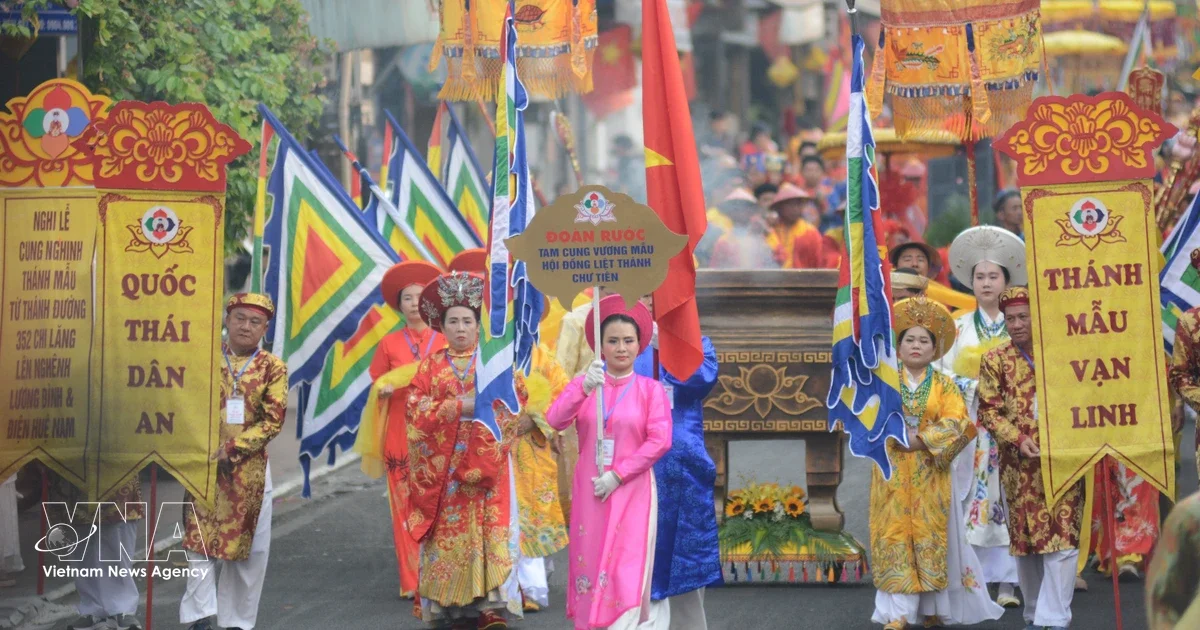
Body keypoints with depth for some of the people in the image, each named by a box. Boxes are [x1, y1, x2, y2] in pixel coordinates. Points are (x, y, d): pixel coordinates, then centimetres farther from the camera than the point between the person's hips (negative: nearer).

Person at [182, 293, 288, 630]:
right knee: (202, 538, -5)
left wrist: (231, 449, -14)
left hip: (250, 468, 0)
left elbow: (273, 420, -6)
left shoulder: (272, 367, 2)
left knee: (249, 546, 3)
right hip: (205, 465, 0)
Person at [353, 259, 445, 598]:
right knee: (405, 505, -4)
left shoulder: (445, 343, 8)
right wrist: (385, 390, -9)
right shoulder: (389, 344, 10)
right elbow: (376, 387, 12)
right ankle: (411, 580, 2)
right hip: (400, 433, 1)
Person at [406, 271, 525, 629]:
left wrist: (488, 407, -17)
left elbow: (515, 399, -1)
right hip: (442, 462, 1)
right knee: (449, 530, -3)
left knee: (488, 527, -9)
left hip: (485, 460, -1)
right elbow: (416, 407, 2)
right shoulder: (432, 366, 12)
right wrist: (458, 407, -10)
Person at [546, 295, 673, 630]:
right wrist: (583, 389, -27)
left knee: (627, 571, -6)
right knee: (591, 564, 4)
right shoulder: (584, 384, 5)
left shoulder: (651, 389, 0)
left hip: (633, 492, -2)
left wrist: (617, 475, -13)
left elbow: (660, 441, -8)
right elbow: (555, 420, -11)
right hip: (589, 490, 2)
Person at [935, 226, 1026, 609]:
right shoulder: (960, 327, 11)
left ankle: (1007, 582, -2)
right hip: (972, 425, 1)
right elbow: (946, 373, 4)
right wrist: (976, 387, -10)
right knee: (974, 496, -4)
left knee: (1009, 495, -4)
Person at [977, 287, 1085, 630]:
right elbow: (989, 411, 1)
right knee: (1026, 539, 8)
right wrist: (1018, 439, -14)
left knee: (1063, 539, -9)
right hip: (1021, 465, 1)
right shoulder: (995, 360, 4)